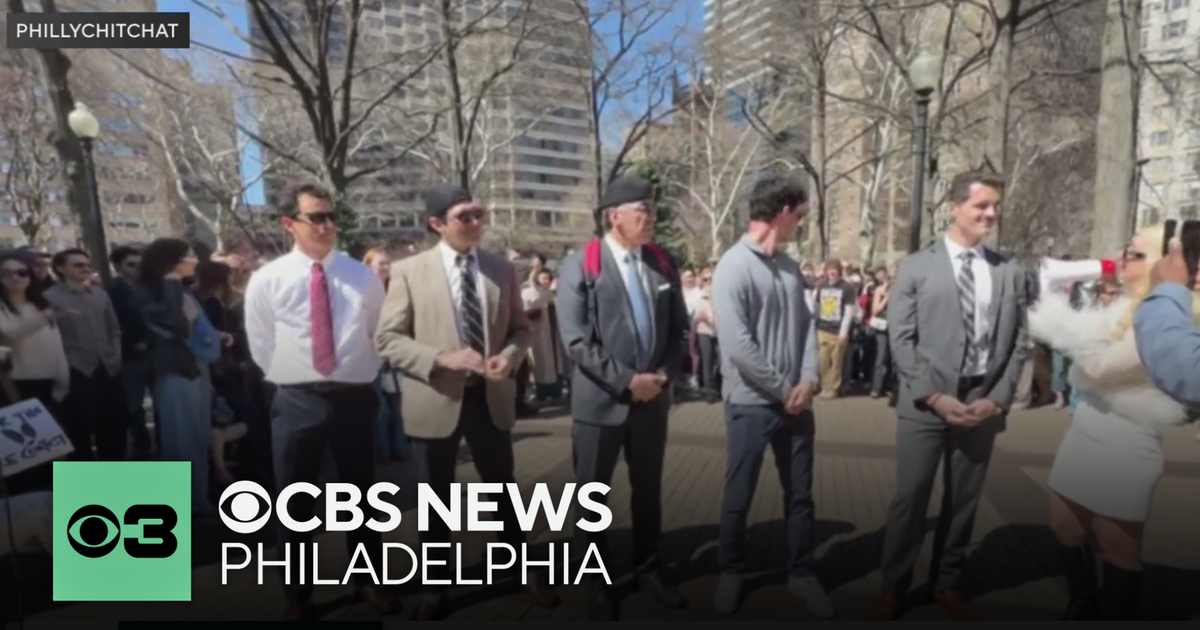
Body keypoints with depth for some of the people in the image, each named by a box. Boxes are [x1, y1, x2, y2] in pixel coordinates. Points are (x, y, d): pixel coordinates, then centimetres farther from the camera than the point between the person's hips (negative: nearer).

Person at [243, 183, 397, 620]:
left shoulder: (363, 277, -1)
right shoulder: (266, 281, -4)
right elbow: (261, 347, 6)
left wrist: (362, 373, 8)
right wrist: (290, 381, 7)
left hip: (355, 397, 1)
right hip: (297, 402, 0)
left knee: (361, 494, 16)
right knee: (296, 503, 13)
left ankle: (368, 580, 36)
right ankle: (297, 595, 34)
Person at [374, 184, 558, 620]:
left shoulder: (502, 270, 2)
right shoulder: (409, 271, -6)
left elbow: (520, 328, 8)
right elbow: (387, 340, -8)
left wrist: (510, 355, -14)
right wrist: (442, 358, -21)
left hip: (491, 397, 2)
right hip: (435, 400, -2)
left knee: (503, 490, 17)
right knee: (435, 500, 15)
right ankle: (435, 588, 38)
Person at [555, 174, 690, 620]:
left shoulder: (662, 264, 6)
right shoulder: (579, 265, -8)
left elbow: (679, 328, 9)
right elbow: (576, 341, -14)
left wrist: (665, 374, -7)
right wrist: (626, 381, -17)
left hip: (653, 399, 4)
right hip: (600, 401, -4)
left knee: (648, 491, 18)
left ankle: (648, 569, 40)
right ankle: (596, 582, 34)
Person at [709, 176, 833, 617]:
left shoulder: (790, 267, 8)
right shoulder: (734, 267, -14)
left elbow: (806, 323, 9)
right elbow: (737, 345, -19)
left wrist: (809, 379, -6)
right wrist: (783, 390, -13)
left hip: (797, 400, 6)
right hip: (751, 404, -6)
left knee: (800, 494, 17)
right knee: (738, 497, 10)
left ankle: (801, 573, 36)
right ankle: (731, 572, 32)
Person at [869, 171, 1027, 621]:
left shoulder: (1010, 273, 8)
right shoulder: (916, 267, -1)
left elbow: (1016, 343, 6)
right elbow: (901, 339, -6)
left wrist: (998, 399, -6)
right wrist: (933, 396, -12)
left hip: (983, 404, 3)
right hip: (925, 404, -3)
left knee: (964, 499, 14)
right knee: (910, 498, 4)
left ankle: (946, 583, 33)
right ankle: (893, 587, 22)